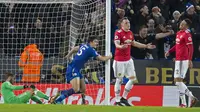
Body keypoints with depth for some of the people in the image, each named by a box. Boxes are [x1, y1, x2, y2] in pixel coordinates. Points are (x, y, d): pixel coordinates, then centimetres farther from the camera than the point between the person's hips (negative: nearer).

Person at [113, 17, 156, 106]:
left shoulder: (130, 33, 9)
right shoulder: (118, 33, -13)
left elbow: (134, 43, 24)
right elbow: (116, 44, -27)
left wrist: (146, 46, 25)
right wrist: (121, 46, -49)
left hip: (128, 60, 7)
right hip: (119, 60, -7)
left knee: (133, 78, 6)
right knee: (119, 80, -2)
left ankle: (124, 98, 18)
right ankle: (117, 100, 7)